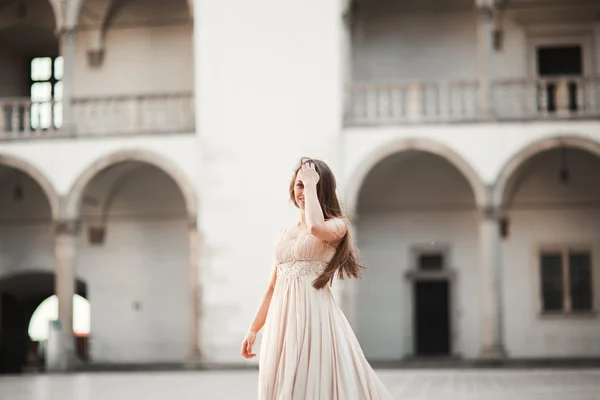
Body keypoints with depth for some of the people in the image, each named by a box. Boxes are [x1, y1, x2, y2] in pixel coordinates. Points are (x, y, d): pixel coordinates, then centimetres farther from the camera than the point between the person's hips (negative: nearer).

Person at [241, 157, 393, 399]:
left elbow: (316, 227, -24)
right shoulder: (285, 234, 17)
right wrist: (253, 329, 14)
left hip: (315, 317, -5)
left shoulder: (337, 225, 1)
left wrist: (312, 185, -11)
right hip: (282, 320, 5)